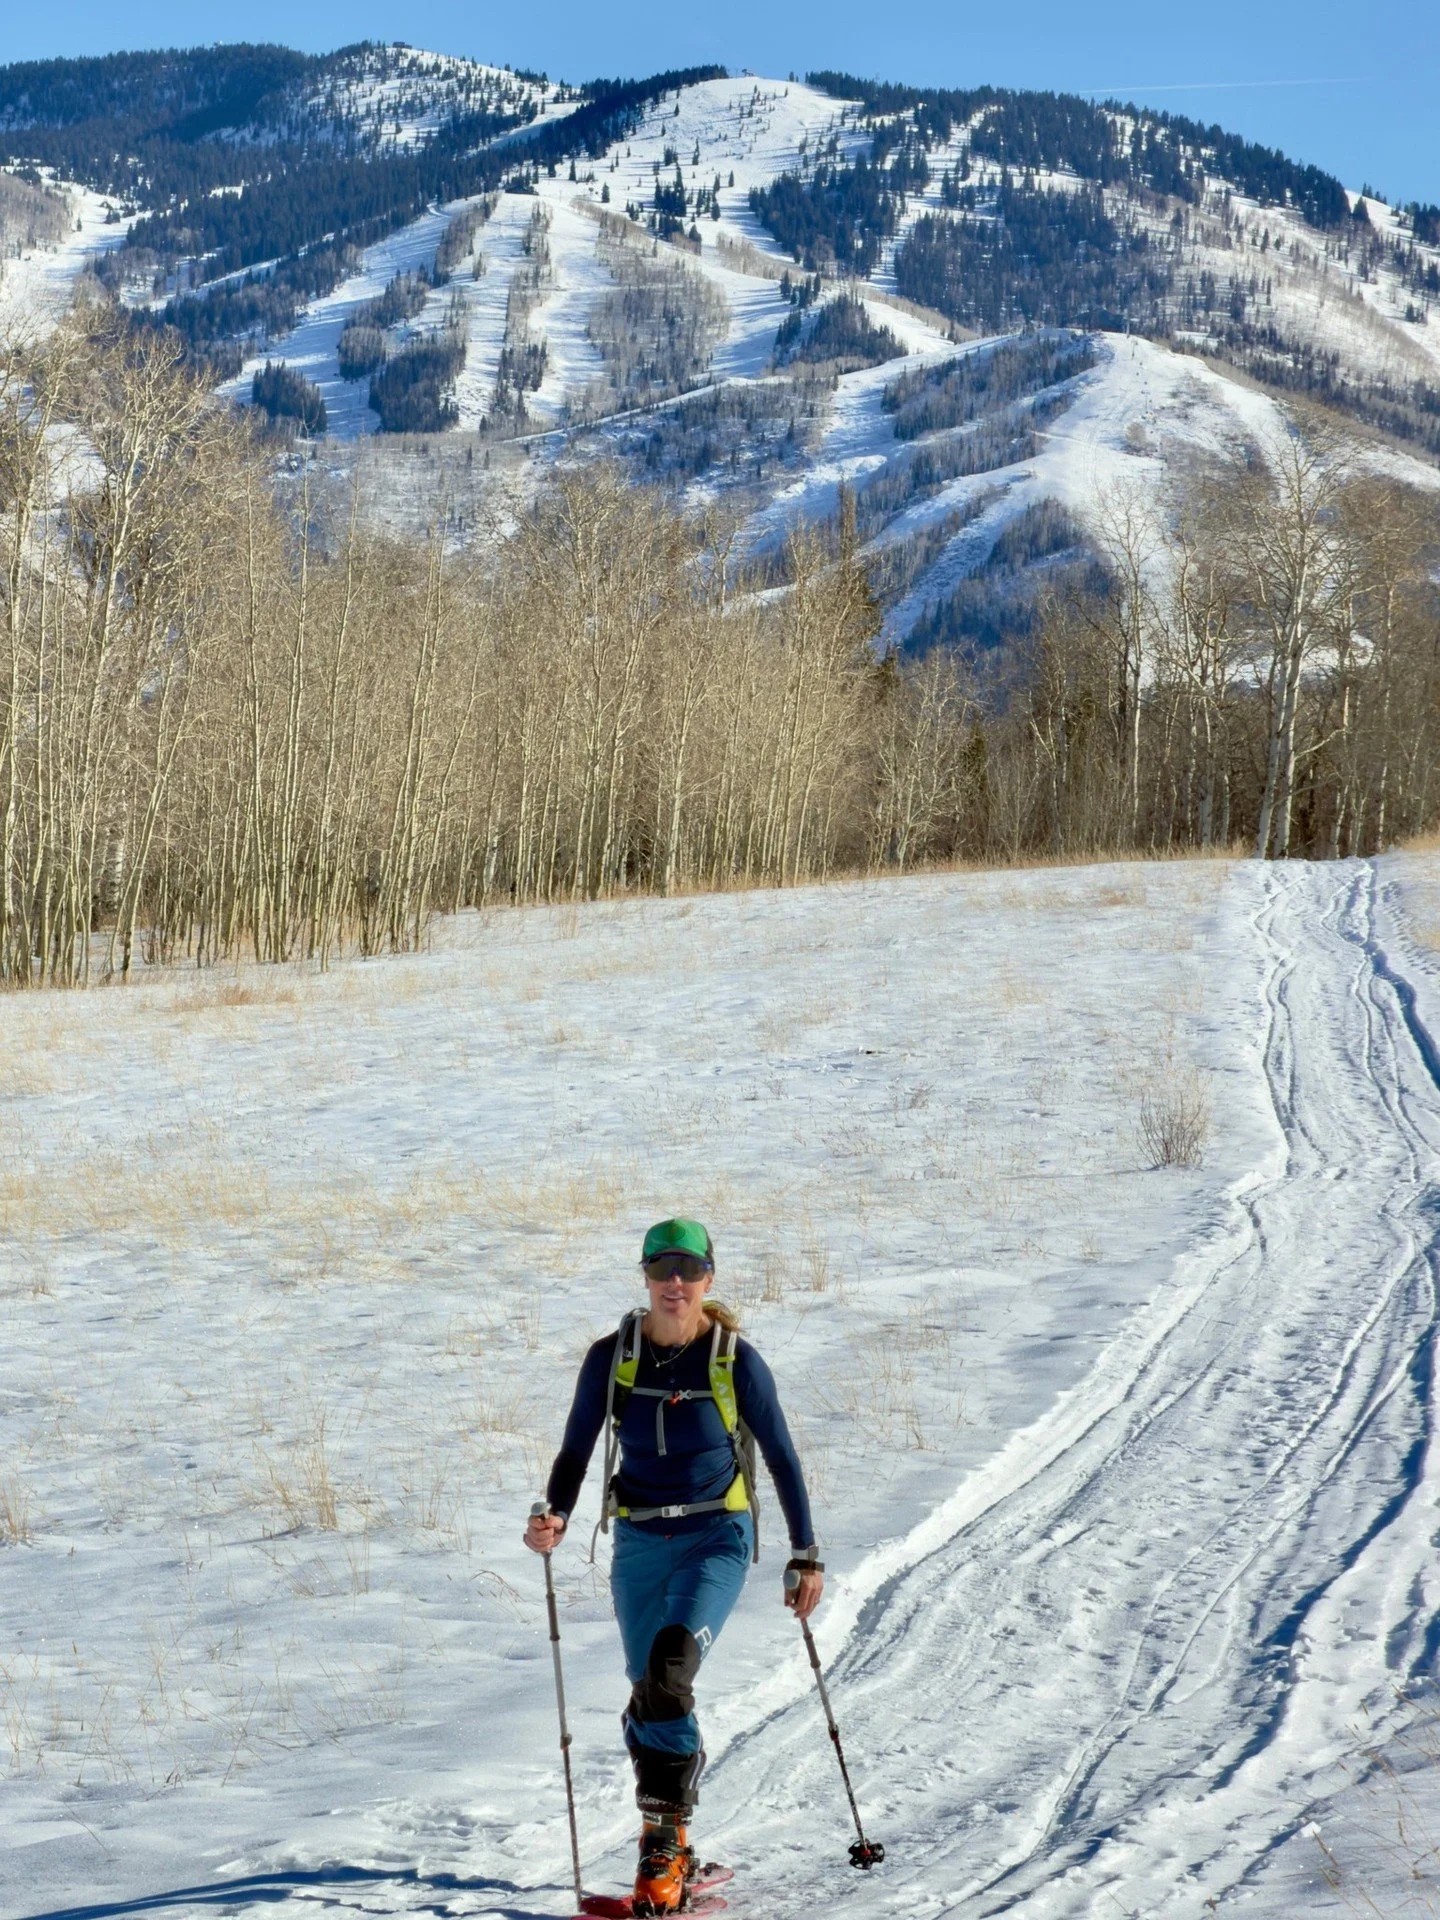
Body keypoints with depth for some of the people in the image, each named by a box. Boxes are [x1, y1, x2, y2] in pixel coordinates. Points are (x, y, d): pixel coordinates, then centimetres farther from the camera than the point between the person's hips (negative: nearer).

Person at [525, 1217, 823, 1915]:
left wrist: (805, 1556, 3)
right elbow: (575, 1452, 5)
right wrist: (555, 1516, -15)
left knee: (667, 1671, -26)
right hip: (638, 1543, 4)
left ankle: (664, 1834, -22)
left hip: (715, 1539, -3)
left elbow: (781, 1458, 1)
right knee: (654, 1695, 6)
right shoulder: (610, 1357, -1)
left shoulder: (735, 1360, -7)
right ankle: (674, 1854, 21)